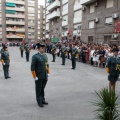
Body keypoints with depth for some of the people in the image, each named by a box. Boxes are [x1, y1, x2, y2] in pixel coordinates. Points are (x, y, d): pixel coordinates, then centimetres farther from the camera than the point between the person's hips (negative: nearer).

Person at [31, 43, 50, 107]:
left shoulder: (45, 55, 7)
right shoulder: (35, 56, -13)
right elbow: (32, 68, -13)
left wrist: (48, 73, 11)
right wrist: (35, 77, -14)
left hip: (45, 76, 6)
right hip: (38, 77, -5)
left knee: (43, 89, 17)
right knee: (38, 90, 9)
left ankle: (43, 100, 31)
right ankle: (39, 102, 22)